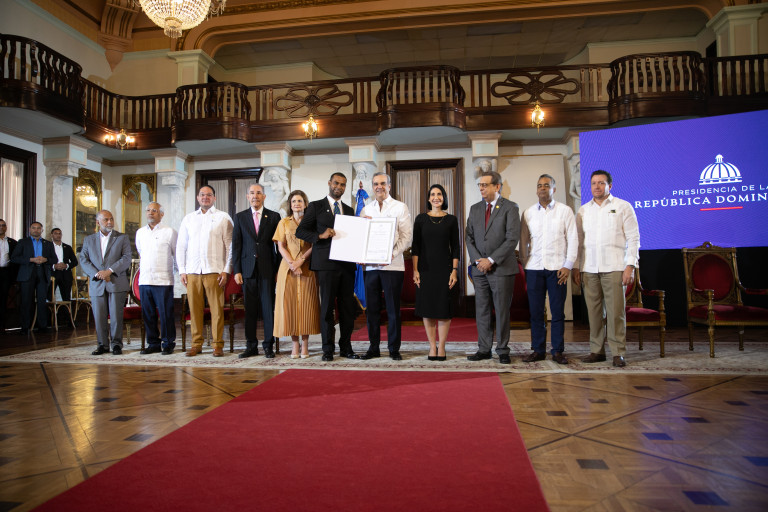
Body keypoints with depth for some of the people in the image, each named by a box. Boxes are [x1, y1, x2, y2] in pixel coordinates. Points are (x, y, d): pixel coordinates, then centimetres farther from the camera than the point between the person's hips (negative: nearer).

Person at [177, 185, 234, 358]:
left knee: (217, 309, -4)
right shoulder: (188, 218, 16)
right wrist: (181, 270, 8)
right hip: (192, 271, 3)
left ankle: (218, 345, 3)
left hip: (214, 270, -3)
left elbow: (230, 245, 2)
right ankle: (196, 344, 12)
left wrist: (226, 270, -5)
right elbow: (181, 246, 16)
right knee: (194, 309, 2)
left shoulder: (223, 217, 7)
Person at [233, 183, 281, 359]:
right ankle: (251, 346, 14)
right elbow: (236, 245, 7)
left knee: (268, 308, 0)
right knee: (250, 309, 5)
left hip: (268, 269, -1)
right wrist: (237, 270, 0)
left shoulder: (274, 216, 5)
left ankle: (269, 345, 10)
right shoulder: (240, 217, 10)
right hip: (248, 270, 2)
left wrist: (279, 268, 0)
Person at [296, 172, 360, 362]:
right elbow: (300, 231, 0)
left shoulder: (349, 210, 19)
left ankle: (345, 347, 14)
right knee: (327, 307, -2)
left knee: (347, 307, 5)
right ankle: (328, 349, 7)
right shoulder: (315, 206, 6)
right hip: (326, 263, -4)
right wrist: (320, 235, -15)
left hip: (347, 264, 4)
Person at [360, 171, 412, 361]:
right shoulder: (366, 210, 15)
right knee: (372, 308, 7)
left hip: (392, 265, -3)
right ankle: (373, 347, 18)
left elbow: (407, 235, -3)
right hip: (371, 265, 4)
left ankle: (394, 348, 11)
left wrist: (391, 254, -16)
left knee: (393, 309, 1)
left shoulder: (400, 207, 4)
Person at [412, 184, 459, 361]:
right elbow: (415, 246, 4)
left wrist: (454, 270, -5)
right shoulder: (421, 218, 5)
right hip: (425, 269, 1)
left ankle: (441, 347, 12)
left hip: (444, 269, 0)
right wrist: (415, 270, -3)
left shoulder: (451, 220, 4)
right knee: (427, 308, 3)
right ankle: (432, 347, 14)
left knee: (444, 309, 1)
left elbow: (455, 247, 4)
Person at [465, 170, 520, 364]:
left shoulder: (510, 207, -2)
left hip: (502, 268, -4)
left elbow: (512, 238, -10)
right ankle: (484, 349, 16)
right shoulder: (475, 209, 13)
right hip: (480, 268, 5)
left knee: (502, 311, 2)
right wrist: (477, 260, -4)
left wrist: (491, 260, -14)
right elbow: (469, 237, 11)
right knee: (481, 311, 7)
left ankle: (502, 351, 12)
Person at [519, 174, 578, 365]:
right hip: (534, 268, 2)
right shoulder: (528, 213, 11)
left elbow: (573, 240, 2)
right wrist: (524, 264, 6)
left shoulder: (565, 211, 5)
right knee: (536, 311, 3)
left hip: (557, 268, -1)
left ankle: (558, 351, 11)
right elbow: (523, 241, 12)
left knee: (558, 311, 1)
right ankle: (538, 350, 11)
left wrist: (568, 265, -5)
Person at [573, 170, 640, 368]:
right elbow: (578, 241, 15)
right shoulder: (583, 210, 14)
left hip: (614, 268, -3)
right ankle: (597, 350, 12)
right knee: (594, 311, 3)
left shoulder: (623, 207, 6)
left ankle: (618, 353, 4)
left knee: (616, 311, -5)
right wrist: (576, 267, 7)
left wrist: (630, 266, -8)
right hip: (589, 269, 3)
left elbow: (633, 238, 2)